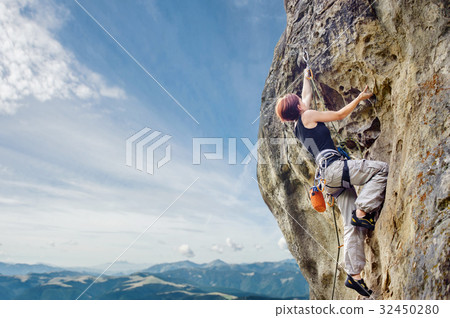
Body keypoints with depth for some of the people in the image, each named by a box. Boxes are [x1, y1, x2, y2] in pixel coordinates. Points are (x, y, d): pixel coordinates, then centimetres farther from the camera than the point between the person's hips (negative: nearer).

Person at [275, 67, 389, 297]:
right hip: (334, 166, -8)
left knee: (353, 226, 4)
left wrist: (306, 77, 54)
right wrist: (360, 98, 17)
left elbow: (307, 95, 41)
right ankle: (362, 212, -19)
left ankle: (354, 274, 0)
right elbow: (339, 115, 5)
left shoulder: (298, 126, 25)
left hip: (331, 178, 8)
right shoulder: (307, 116, 3)